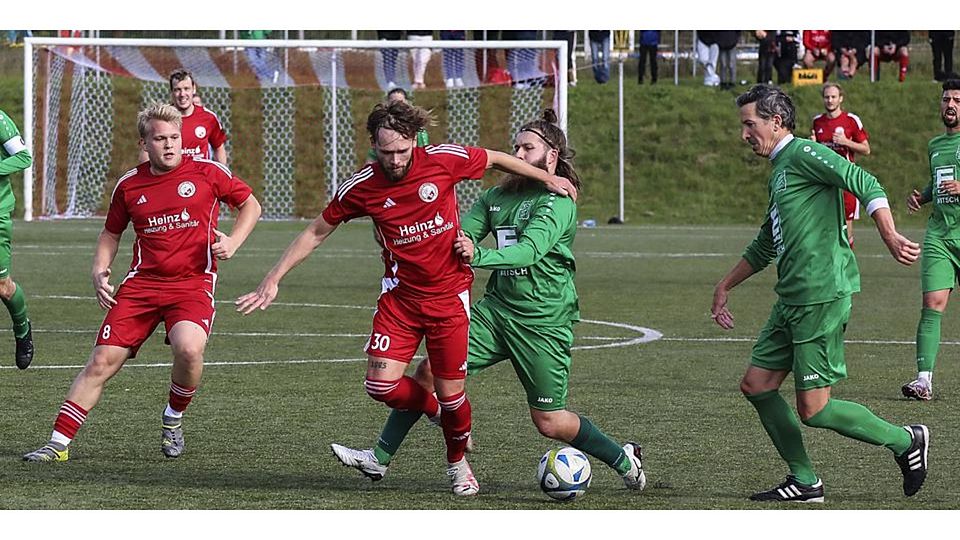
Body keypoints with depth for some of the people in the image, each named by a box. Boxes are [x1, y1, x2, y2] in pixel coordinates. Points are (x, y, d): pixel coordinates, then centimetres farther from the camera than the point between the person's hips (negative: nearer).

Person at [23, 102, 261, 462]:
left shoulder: (207, 173, 0)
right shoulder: (129, 185, 8)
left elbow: (250, 204, 13)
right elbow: (111, 232, 23)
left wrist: (232, 242, -4)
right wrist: (99, 270, 6)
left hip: (193, 283, -3)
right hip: (142, 283, 3)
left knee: (189, 348, -30)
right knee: (102, 361, -6)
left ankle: (173, 419, 0)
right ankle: (59, 443, 1)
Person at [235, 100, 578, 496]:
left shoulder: (444, 160, -13)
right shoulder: (361, 188, -10)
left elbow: (496, 159, 6)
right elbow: (315, 233, 2)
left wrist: (546, 178, 14)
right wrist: (272, 280, -1)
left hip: (449, 295, -1)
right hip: (400, 295, 1)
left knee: (450, 393, 1)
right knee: (381, 385, -12)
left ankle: (458, 461, 31)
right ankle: (438, 411, 20)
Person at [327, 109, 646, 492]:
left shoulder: (558, 202, -13)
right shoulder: (498, 196, 9)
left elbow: (530, 249, -28)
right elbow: (460, 236, 6)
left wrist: (478, 256, -44)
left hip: (543, 322, -6)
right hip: (496, 308, 6)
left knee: (548, 421, -1)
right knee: (430, 371, -6)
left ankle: (623, 459, 22)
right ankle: (379, 459, 1)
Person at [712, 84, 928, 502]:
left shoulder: (804, 154, -8)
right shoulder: (779, 171, 22)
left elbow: (866, 185, -20)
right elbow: (765, 246, 34)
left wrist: (891, 238, -33)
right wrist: (724, 287, 38)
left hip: (822, 297, -10)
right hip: (791, 300, 10)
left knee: (814, 409, -9)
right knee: (756, 385, 8)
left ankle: (906, 441, 8)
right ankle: (804, 481, 15)